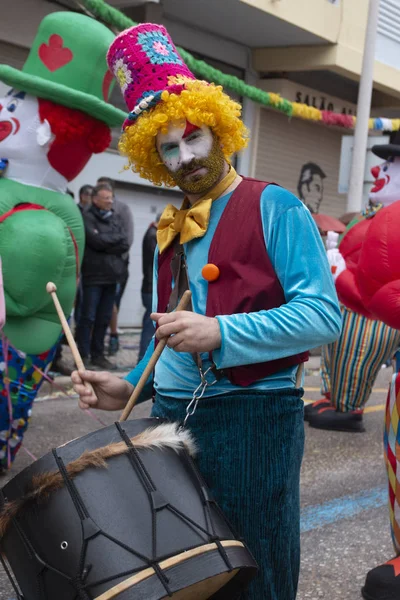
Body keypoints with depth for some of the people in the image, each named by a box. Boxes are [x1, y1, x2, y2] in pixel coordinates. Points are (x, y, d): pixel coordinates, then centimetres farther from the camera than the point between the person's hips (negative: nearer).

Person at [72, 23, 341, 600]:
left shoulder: (274, 207, -8)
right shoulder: (169, 231, 13)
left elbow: (323, 315, -18)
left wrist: (220, 332, -27)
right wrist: (131, 386, 4)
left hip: (254, 416, -6)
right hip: (171, 417, 7)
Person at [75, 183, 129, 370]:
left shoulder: (116, 219, 14)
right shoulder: (87, 218, -4)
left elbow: (125, 245, 3)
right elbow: (96, 240, -17)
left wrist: (105, 243, -10)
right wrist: (116, 238, -3)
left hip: (112, 276, 6)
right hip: (93, 275, -6)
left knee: (104, 318, 10)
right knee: (88, 317, -3)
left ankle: (98, 354, 18)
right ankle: (83, 355, 3)